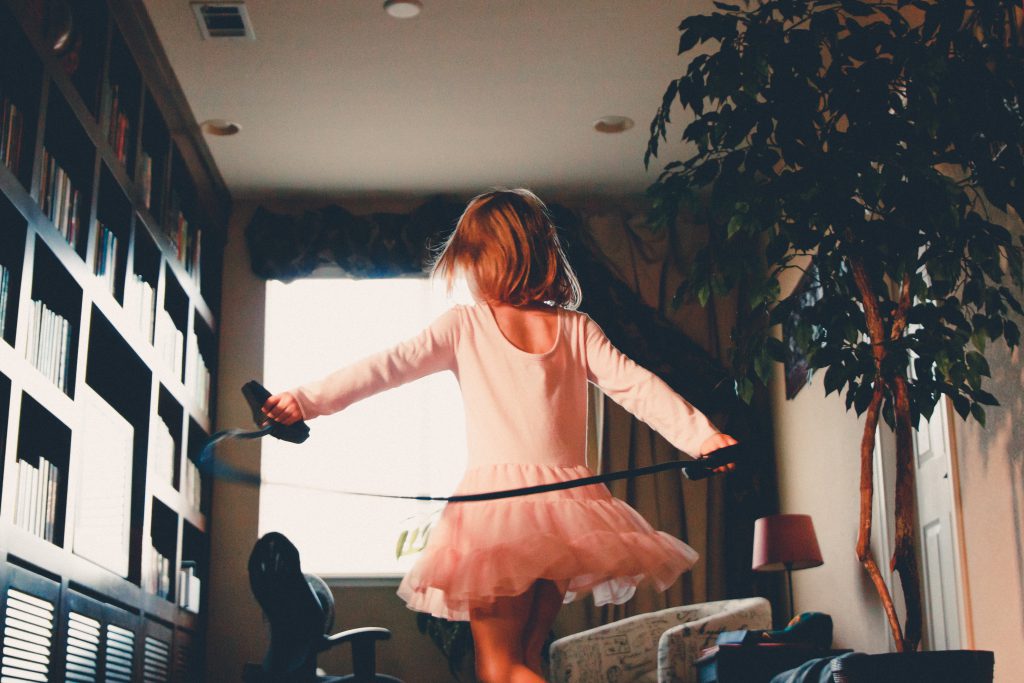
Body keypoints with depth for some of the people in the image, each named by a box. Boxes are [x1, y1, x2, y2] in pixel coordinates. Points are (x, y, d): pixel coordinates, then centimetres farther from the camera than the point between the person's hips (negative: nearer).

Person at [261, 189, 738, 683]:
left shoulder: (463, 325, 0)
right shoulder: (576, 329, 8)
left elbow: (390, 364, -5)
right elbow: (636, 386, 3)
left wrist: (306, 400, -5)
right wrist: (702, 435, 4)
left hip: (497, 498, -4)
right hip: (567, 504, 4)